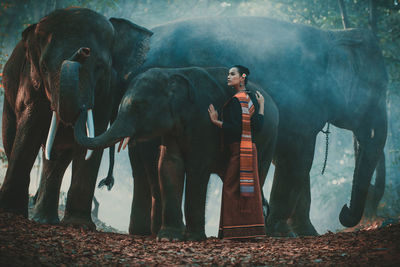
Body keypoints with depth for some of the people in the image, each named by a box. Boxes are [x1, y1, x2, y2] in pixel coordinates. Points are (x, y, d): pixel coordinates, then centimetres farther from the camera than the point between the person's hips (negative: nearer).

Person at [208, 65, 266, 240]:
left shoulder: (235, 101, -13)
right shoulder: (251, 97, 11)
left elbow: (235, 128, -19)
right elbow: (258, 126, 7)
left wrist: (216, 121, -12)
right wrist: (261, 105, 16)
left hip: (237, 150, -8)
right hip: (250, 149, 8)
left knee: (232, 188, -5)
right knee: (249, 187, 9)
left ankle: (235, 231, -6)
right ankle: (251, 230, 11)